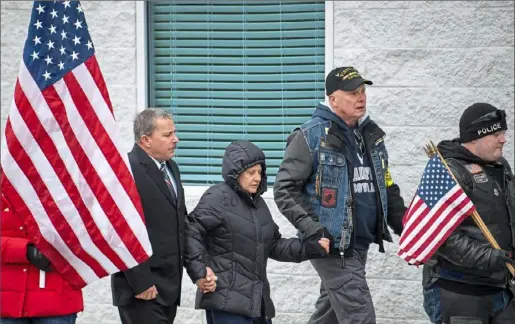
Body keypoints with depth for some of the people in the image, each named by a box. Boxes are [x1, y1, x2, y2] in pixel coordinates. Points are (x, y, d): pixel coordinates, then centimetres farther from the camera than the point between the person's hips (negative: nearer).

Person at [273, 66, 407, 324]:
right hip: (331, 244, -7)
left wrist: (404, 227, 13)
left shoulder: (371, 135, 12)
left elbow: (387, 187, 22)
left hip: (359, 244, 7)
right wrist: (309, 228, -21)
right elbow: (284, 189, -11)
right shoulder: (311, 136, -10)